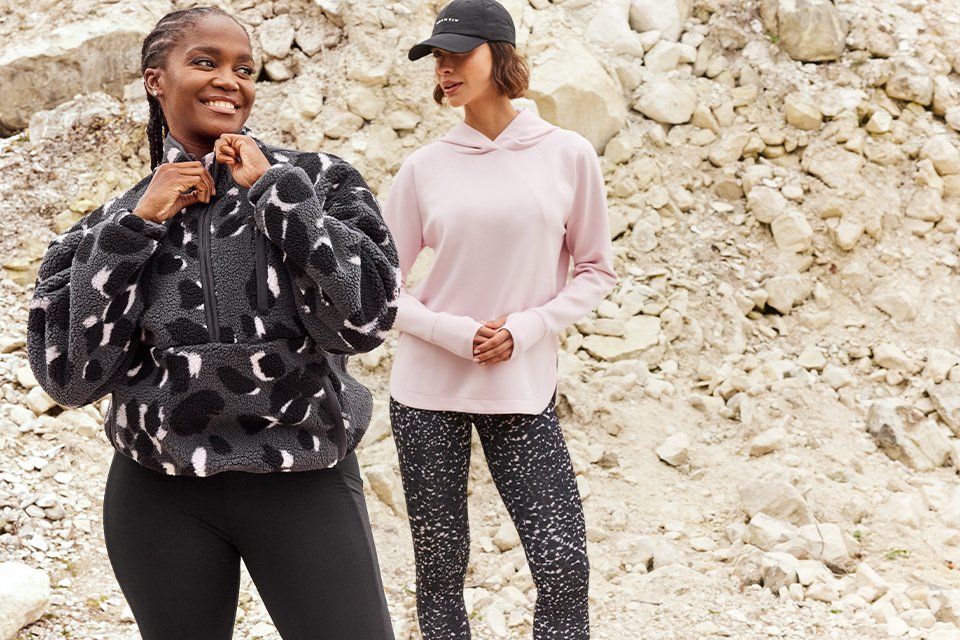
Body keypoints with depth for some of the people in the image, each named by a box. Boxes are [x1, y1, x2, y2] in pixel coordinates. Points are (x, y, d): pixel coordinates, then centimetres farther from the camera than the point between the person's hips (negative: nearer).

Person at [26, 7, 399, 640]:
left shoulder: (320, 181, -1)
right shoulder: (115, 221, 4)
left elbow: (367, 319, -14)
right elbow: (71, 376, -5)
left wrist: (272, 186, -12)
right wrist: (138, 225, -9)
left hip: (305, 483, -1)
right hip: (160, 497, 2)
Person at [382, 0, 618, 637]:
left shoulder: (568, 154, -1)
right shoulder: (424, 167, 1)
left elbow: (597, 271, 6)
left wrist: (525, 329, -9)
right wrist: (460, 334, -11)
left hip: (522, 391, -1)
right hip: (428, 389, 1)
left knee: (565, 570, -6)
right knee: (441, 569, 7)